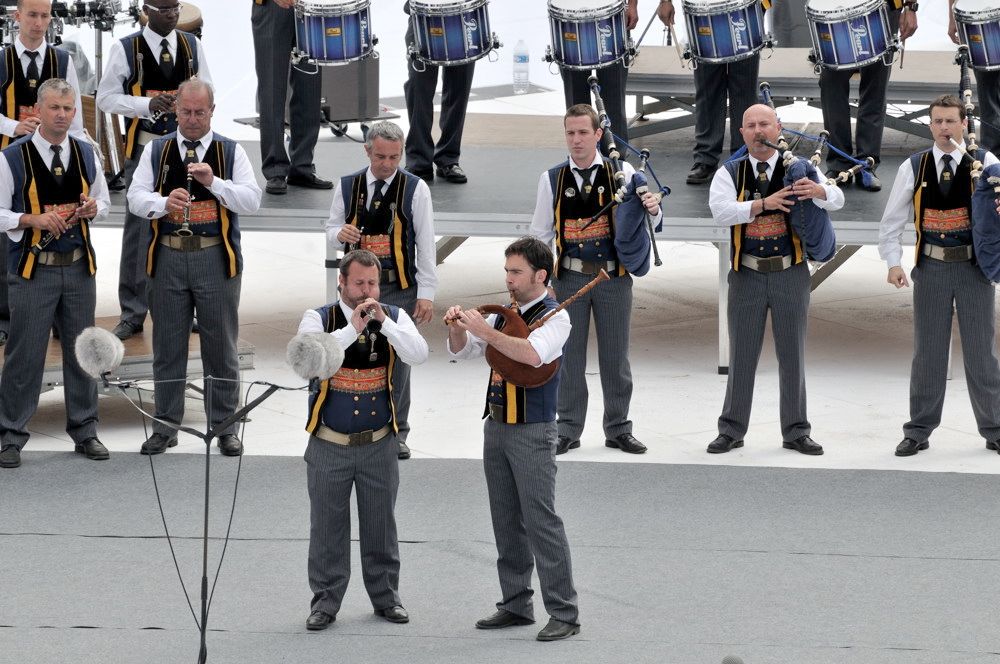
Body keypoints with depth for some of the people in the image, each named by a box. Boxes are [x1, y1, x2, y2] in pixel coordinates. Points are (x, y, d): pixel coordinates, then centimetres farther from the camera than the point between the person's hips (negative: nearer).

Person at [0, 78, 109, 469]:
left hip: (79, 267, 4)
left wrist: (92, 209, -4)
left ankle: (84, 431, 22)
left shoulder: (86, 155, 7)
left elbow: (103, 204, 19)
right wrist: (31, 220, -20)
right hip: (34, 269, -4)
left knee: (81, 351, 11)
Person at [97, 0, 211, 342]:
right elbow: (106, 97, -6)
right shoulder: (125, 49, -5)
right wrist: (147, 104, -20)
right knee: (138, 228, -2)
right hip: (144, 146, -3)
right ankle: (132, 313, 5)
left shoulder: (192, 45, 6)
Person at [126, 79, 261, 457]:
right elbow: (135, 197, 1)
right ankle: (165, 426, 16)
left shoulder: (231, 152, 5)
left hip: (216, 258, -1)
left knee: (220, 347, 3)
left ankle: (225, 426, 11)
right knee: (167, 346, 7)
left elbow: (252, 200, -4)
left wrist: (214, 182, -18)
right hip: (167, 258, 1)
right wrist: (164, 202, -20)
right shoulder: (156, 151, 9)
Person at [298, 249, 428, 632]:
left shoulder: (394, 318, 0)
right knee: (328, 527, 3)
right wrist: (351, 328, -29)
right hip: (329, 445, -2)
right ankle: (325, 602, 11)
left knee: (381, 525, 11)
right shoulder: (318, 319, -6)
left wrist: (384, 322, -24)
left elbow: (419, 354, -16)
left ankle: (386, 597, 22)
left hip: (379, 443, 2)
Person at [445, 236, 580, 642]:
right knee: (506, 521, 11)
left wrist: (485, 330, -28)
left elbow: (533, 354, -29)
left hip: (532, 430, -7)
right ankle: (516, 605, 20)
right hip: (496, 426, 8)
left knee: (541, 521, -9)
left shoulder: (554, 316, -10)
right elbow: (463, 351, 16)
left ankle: (564, 613, -6)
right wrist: (457, 328, -5)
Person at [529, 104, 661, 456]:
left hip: (613, 276, -1)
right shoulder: (552, 179, 4)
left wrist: (653, 208, -20)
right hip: (570, 277, 1)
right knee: (569, 357, 6)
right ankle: (568, 429, 14)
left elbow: (645, 223, 3)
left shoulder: (622, 173, 0)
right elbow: (540, 234, 10)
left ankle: (618, 429, 16)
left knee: (615, 356, 6)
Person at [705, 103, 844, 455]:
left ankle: (796, 432, 12)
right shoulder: (729, 173, 3)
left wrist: (818, 191, -31)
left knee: (793, 354, 5)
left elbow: (837, 199, -8)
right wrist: (764, 204, -27)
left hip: (791, 274, 0)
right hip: (747, 276, 0)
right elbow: (721, 211, -15)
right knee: (741, 355, 5)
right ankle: (731, 430, 13)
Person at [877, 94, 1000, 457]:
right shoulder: (913, 168, 2)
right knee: (927, 352, 7)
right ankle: (918, 431, 14)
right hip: (931, 267, 1)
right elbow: (892, 220, 7)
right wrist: (893, 262, -3)